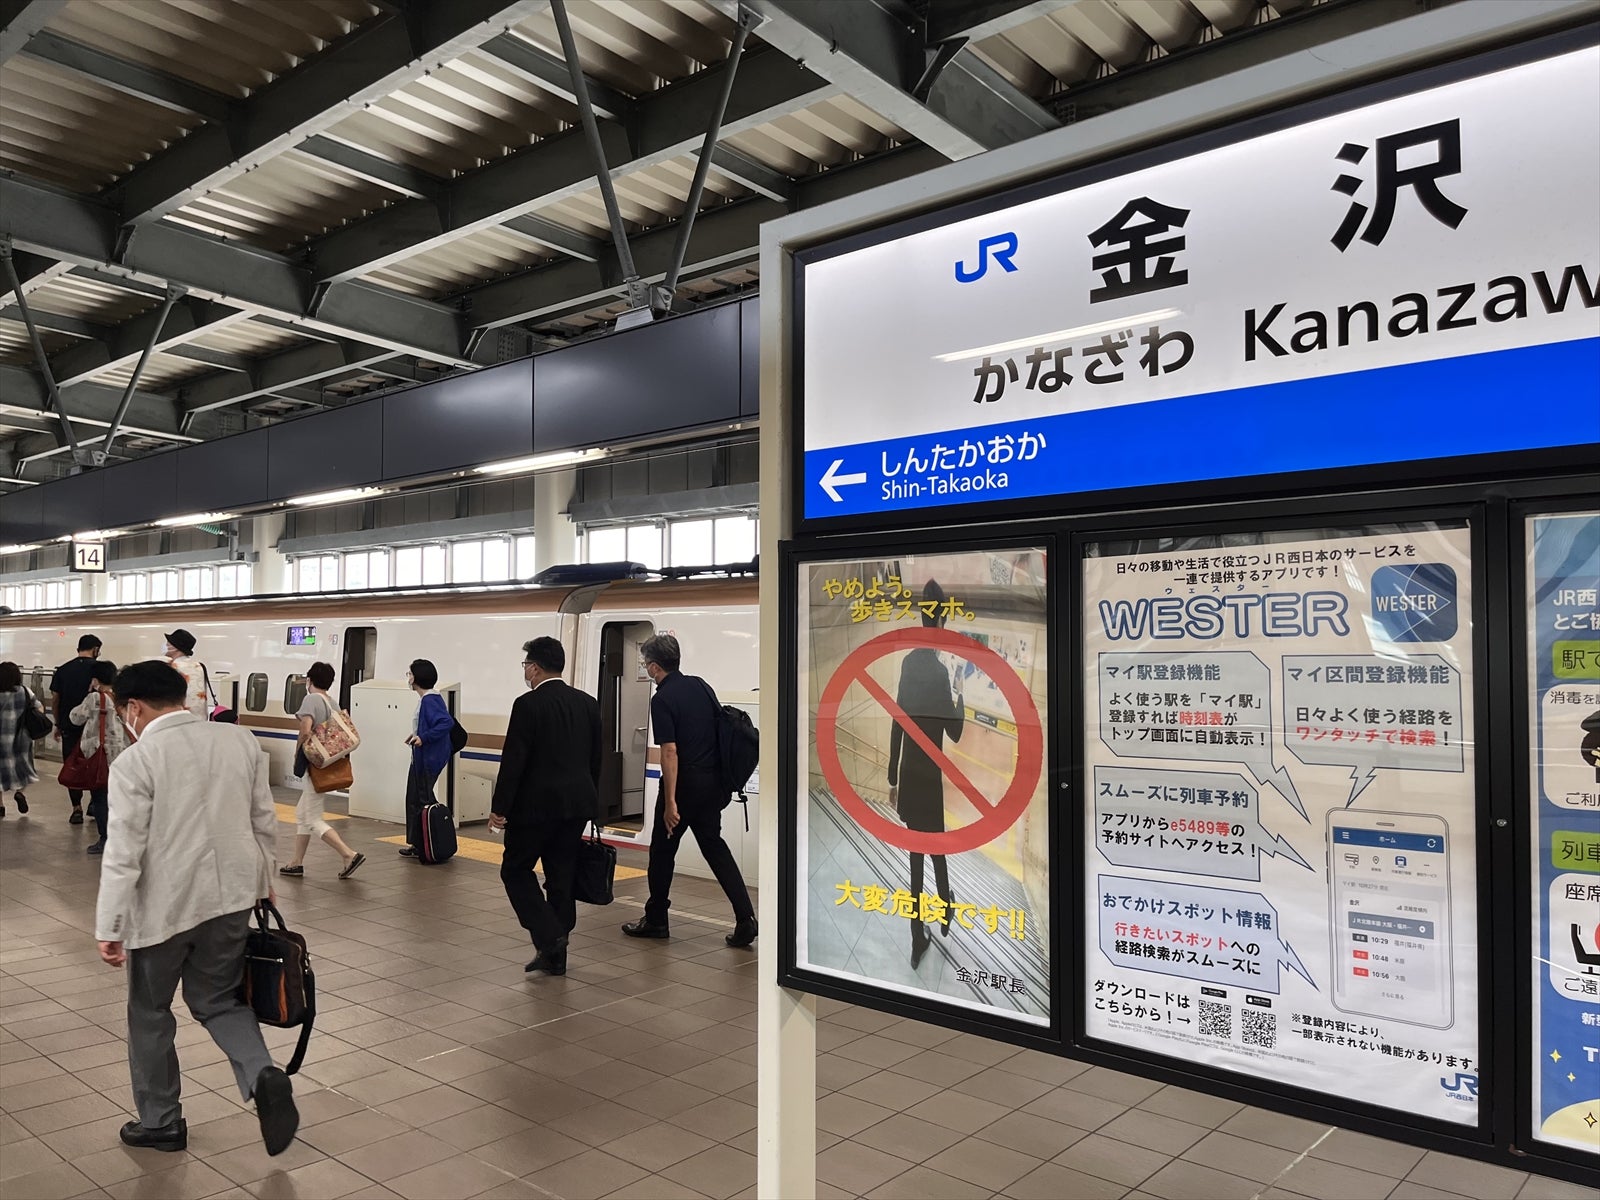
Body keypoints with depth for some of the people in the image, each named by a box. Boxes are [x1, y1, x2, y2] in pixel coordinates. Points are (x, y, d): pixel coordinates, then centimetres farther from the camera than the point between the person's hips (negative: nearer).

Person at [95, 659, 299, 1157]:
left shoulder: (135, 762, -14)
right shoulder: (241, 740, 0)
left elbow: (123, 853, -15)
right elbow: (265, 823, 7)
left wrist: (109, 927, -7)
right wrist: (262, 879, 21)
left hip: (163, 906, -4)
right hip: (232, 896, 4)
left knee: (149, 1014, 17)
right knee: (217, 1000, 19)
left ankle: (160, 1122, 29)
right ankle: (264, 1075, -4)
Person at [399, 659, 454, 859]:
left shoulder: (430, 700, -20)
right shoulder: (425, 699, 10)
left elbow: (447, 722, -30)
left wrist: (424, 738, -28)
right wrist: (417, 735, 13)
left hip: (429, 758, -10)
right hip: (420, 757, 10)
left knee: (422, 799, -1)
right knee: (414, 798, 16)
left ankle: (421, 846, 9)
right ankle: (415, 843, 24)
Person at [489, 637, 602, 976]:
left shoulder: (528, 704, -12)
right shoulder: (588, 703, 6)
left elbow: (514, 760, -14)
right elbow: (596, 759, 11)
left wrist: (499, 806, -6)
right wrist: (589, 802, 20)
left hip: (537, 804, -6)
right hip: (578, 803, 6)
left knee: (516, 870, 8)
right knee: (561, 875, 12)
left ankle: (548, 937, -4)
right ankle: (555, 953, 18)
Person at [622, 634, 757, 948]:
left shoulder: (662, 699, -14)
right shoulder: (701, 686, 7)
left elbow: (670, 751, -20)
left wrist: (670, 802, -20)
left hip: (684, 783, -7)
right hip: (714, 781, 7)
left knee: (662, 850, 11)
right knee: (713, 845, 14)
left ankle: (656, 919, 23)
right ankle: (745, 919, 4)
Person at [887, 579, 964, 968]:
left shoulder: (908, 662, -2)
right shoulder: (940, 670, -17)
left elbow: (897, 724, 3)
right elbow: (955, 731, -11)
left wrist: (893, 778, 10)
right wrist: (960, 696, 6)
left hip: (909, 777, 4)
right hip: (929, 777, -4)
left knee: (916, 855, 11)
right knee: (937, 851, 15)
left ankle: (918, 939, 17)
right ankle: (946, 918, 36)